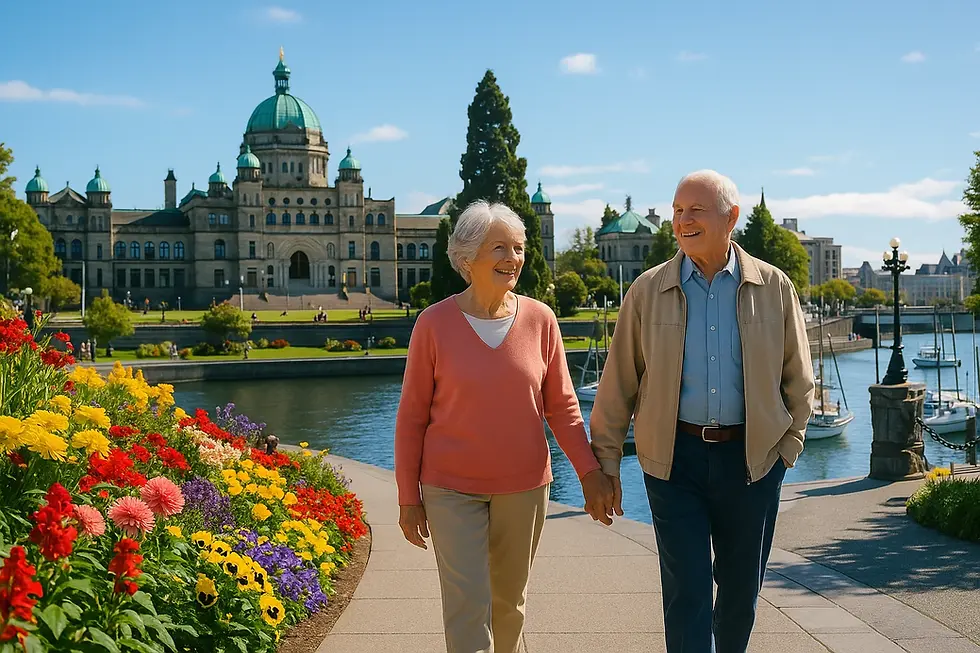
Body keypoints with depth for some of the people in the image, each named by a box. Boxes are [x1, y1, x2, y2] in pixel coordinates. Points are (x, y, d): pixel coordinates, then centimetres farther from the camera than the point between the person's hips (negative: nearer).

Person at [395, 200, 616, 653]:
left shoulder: (539, 319, -3)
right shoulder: (435, 324, -8)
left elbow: (561, 406, 4)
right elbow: (412, 416, -2)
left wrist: (590, 471, -5)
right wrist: (408, 497, -1)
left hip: (524, 487, 3)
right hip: (452, 489, -2)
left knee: (510, 602, 14)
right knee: (467, 608, -9)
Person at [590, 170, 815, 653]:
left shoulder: (774, 288, 1)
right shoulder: (649, 291, 0)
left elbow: (798, 379, 10)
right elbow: (618, 384, 3)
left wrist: (788, 446, 4)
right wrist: (606, 460, 2)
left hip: (751, 456, 1)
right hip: (674, 456, -1)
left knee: (741, 588, 13)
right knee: (687, 591, -3)